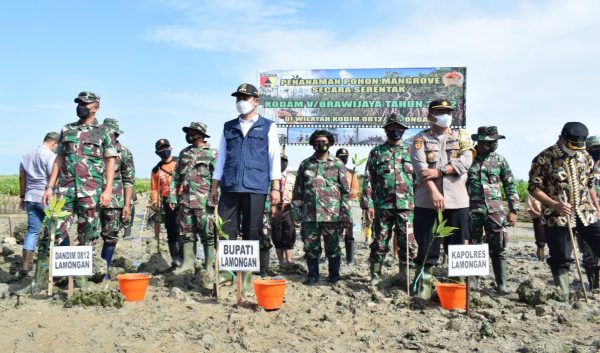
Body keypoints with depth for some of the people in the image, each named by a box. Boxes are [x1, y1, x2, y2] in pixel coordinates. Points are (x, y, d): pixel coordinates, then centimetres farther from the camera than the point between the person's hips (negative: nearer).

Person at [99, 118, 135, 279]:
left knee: (110, 236, 4)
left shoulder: (124, 153, 0)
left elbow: (129, 180, -1)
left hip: (114, 201, -2)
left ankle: (105, 270, 16)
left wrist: (127, 205, -7)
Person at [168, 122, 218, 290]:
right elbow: (176, 176, 20)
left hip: (204, 202, -6)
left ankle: (209, 269, 3)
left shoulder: (212, 153, -1)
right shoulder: (184, 153, 17)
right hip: (186, 200, 6)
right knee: (186, 233, 9)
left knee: (208, 235, -3)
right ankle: (188, 262, 19)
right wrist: (172, 196, 12)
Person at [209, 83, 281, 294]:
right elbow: (221, 157, 16)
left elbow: (274, 158, 2)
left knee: (252, 233, 2)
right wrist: (215, 185, 10)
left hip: (255, 188, -2)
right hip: (230, 187, 3)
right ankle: (226, 270, 9)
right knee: (226, 231, 0)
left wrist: (275, 187, -6)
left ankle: (248, 275, 11)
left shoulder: (268, 127, 8)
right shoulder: (228, 127, 16)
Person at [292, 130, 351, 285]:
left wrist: (345, 215, -4)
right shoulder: (305, 164, 11)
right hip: (309, 215, 2)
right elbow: (297, 191, 11)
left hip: (331, 214, -2)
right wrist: (296, 213, 4)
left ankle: (334, 275, 21)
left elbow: (345, 192, 2)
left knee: (332, 247, 6)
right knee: (311, 247, 7)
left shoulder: (338, 164, 5)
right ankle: (312, 275, 21)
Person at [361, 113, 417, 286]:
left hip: (406, 206, 1)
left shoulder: (410, 151, 11)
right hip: (382, 206, 0)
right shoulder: (376, 152, 9)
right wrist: (368, 204, -4)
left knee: (408, 243, 0)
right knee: (379, 243, 4)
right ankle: (375, 275, 15)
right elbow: (368, 180, 5)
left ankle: (403, 275, 15)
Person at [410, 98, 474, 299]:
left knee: (457, 245, 6)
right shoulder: (420, 139, 6)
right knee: (427, 245, 2)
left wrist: (438, 171, -14)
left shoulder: (461, 136, 13)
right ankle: (425, 282, 12)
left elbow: (466, 161, -4)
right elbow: (420, 167, -9)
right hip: (427, 200, -1)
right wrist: (434, 192, -22)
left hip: (457, 200, 2)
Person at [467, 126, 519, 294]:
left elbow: (510, 185, 10)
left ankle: (502, 284, 5)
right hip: (473, 209, -1)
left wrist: (513, 210, 5)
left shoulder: (500, 160, 7)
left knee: (498, 248, -1)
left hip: (495, 209, 1)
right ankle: (473, 282, 16)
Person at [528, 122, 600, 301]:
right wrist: (555, 204, -19)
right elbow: (534, 188, -9)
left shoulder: (586, 157, 9)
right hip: (557, 217, -5)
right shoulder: (544, 158, -9)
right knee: (560, 259, 1)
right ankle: (564, 296, 12)